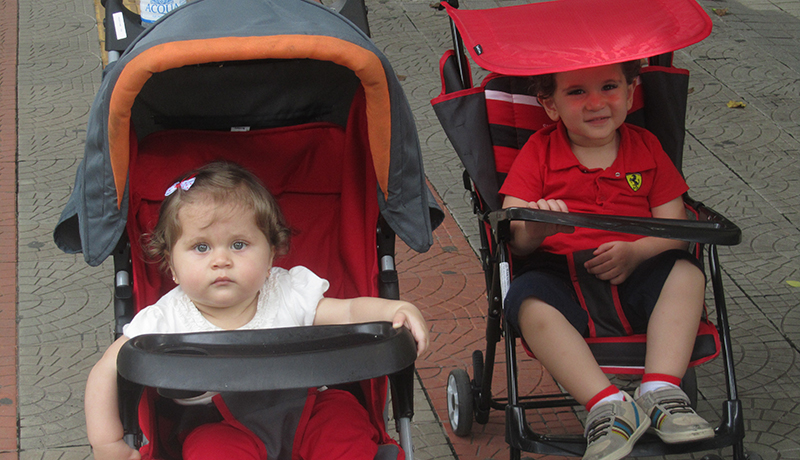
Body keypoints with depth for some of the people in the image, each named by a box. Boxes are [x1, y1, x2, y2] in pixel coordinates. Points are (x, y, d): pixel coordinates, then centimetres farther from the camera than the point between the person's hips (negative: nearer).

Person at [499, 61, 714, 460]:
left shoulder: (645, 147, 13)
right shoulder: (539, 151, 8)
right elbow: (512, 237, -2)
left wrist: (635, 252, -17)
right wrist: (534, 230, -28)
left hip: (633, 276, 2)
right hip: (560, 274, -1)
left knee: (685, 272, -27)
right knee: (530, 303, -33)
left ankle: (661, 390, -31)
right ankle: (606, 404, -39)